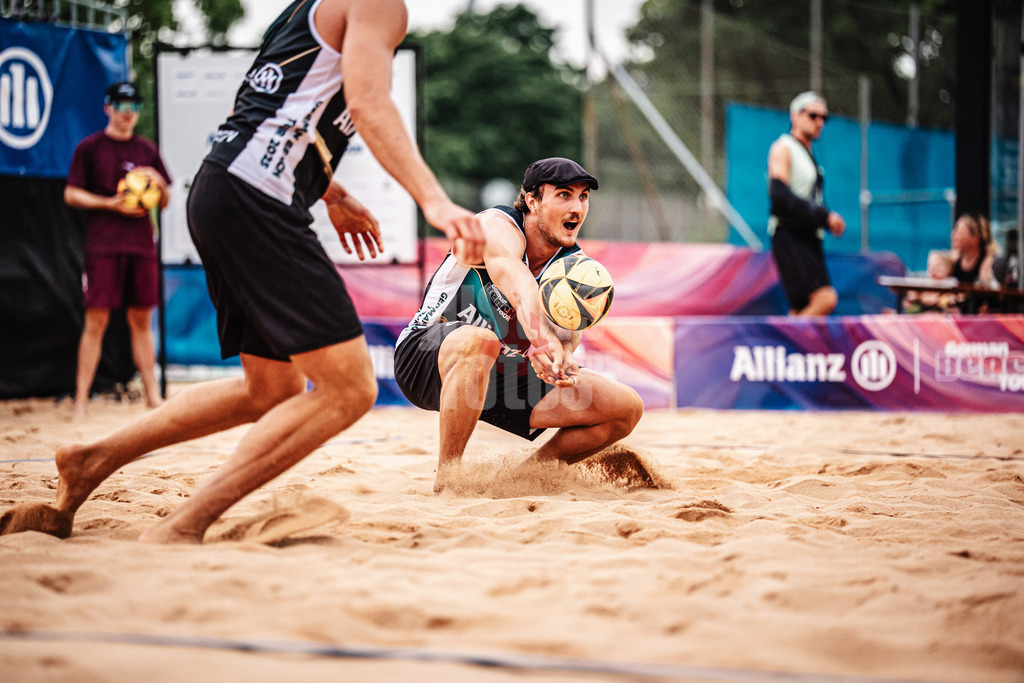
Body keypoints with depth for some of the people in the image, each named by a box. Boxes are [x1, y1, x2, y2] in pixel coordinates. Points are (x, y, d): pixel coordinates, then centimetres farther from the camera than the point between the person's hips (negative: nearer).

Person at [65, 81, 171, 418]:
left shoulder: (147, 150, 14)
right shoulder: (90, 147, 3)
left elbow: (165, 202, 18)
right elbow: (71, 194, 0)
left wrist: (159, 184, -5)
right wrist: (111, 204, -12)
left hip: (142, 244, 4)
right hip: (103, 246, -4)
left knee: (142, 319, 7)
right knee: (96, 320, -7)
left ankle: (152, 394, 10)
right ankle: (81, 398, -6)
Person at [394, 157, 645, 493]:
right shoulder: (498, 227, -22)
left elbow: (568, 337, -11)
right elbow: (518, 283, -43)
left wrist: (564, 363, -36)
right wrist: (541, 337, -63)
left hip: (506, 375, 6)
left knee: (626, 408, -6)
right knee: (478, 340, -43)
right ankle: (447, 478, -31)